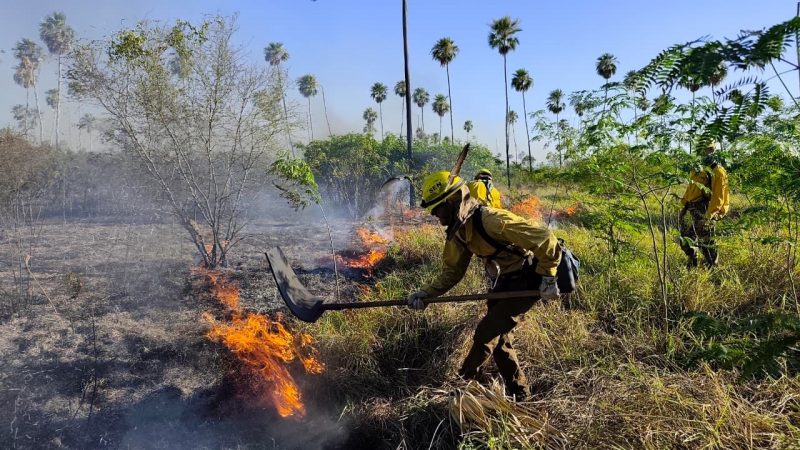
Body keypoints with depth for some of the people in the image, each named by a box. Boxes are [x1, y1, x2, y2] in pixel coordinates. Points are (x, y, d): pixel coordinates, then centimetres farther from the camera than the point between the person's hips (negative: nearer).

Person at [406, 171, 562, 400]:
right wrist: (426, 293, -6)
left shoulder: (490, 220, -30)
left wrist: (548, 278, -20)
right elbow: (451, 271, 7)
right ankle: (518, 392, 29)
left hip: (526, 282, -9)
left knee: (486, 334, -9)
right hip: (504, 283, 9)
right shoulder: (459, 231, -1)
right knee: (499, 338, 13)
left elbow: (544, 238, -29)